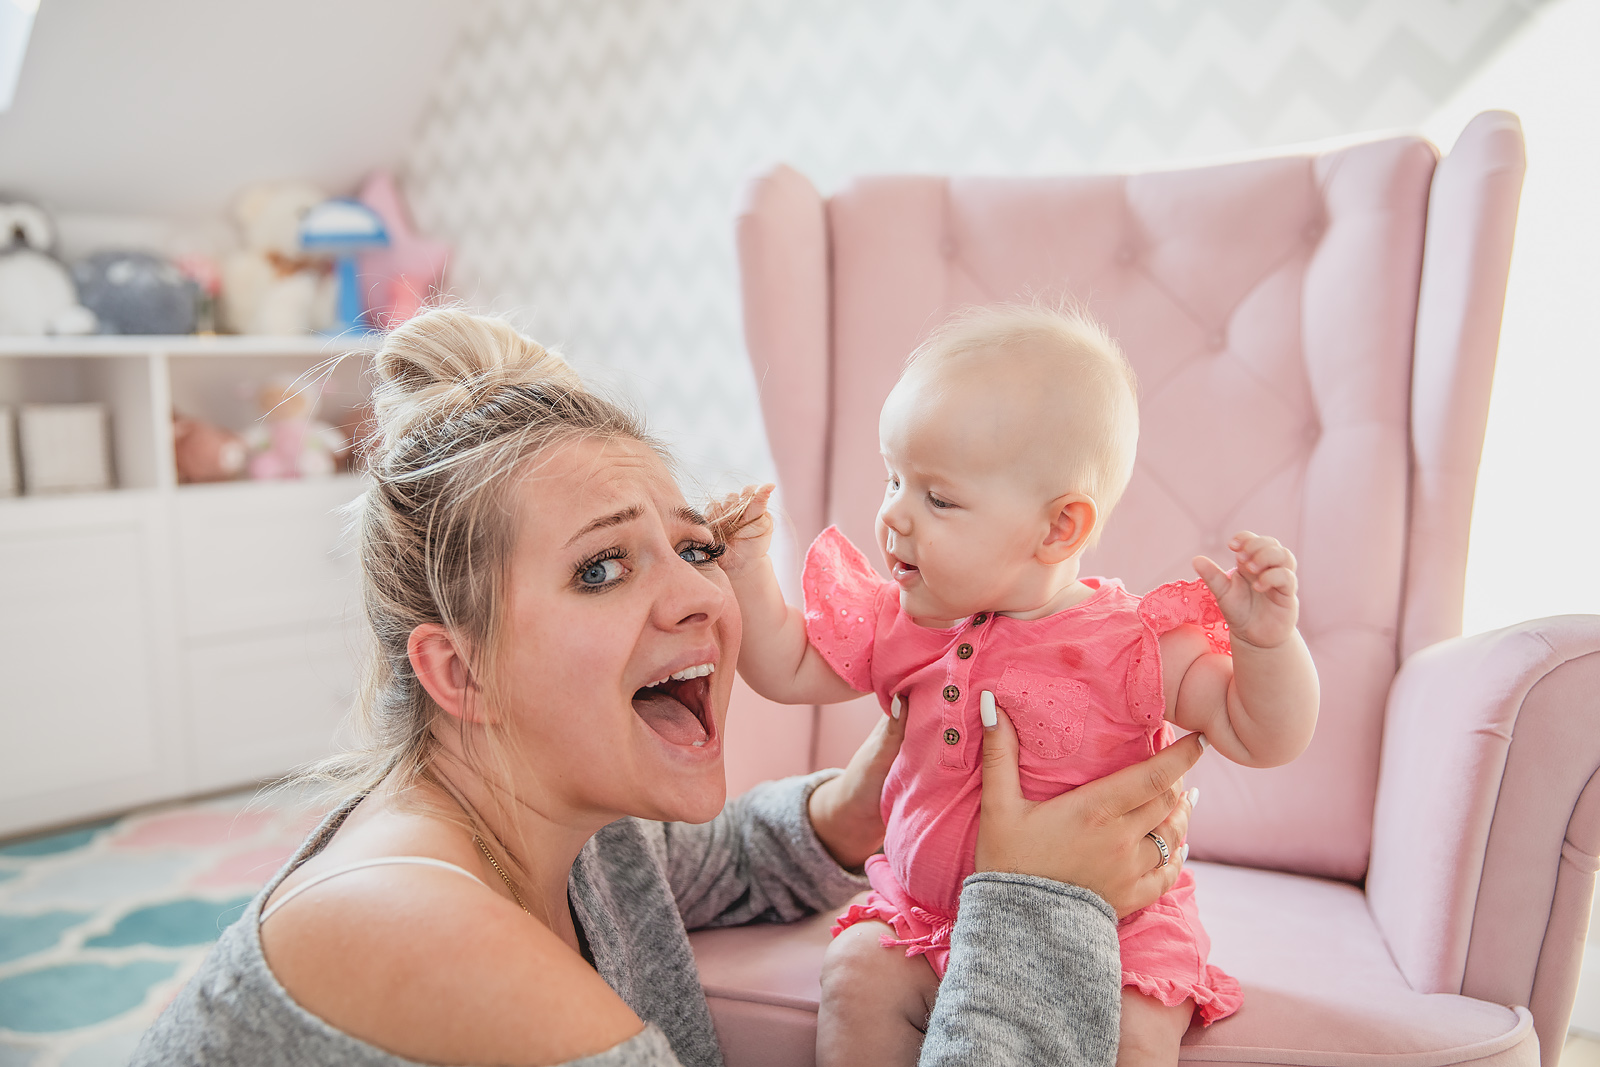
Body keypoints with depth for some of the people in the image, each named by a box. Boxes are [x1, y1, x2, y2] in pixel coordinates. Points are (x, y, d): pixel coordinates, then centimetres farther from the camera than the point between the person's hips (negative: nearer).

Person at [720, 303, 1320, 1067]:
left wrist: (1266, 640, -30)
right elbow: (788, 669, 5)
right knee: (858, 977, -17)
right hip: (929, 912, 3)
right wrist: (746, 569, -7)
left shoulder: (1134, 643, -16)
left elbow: (1263, 738, -12)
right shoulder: (899, 625, -4)